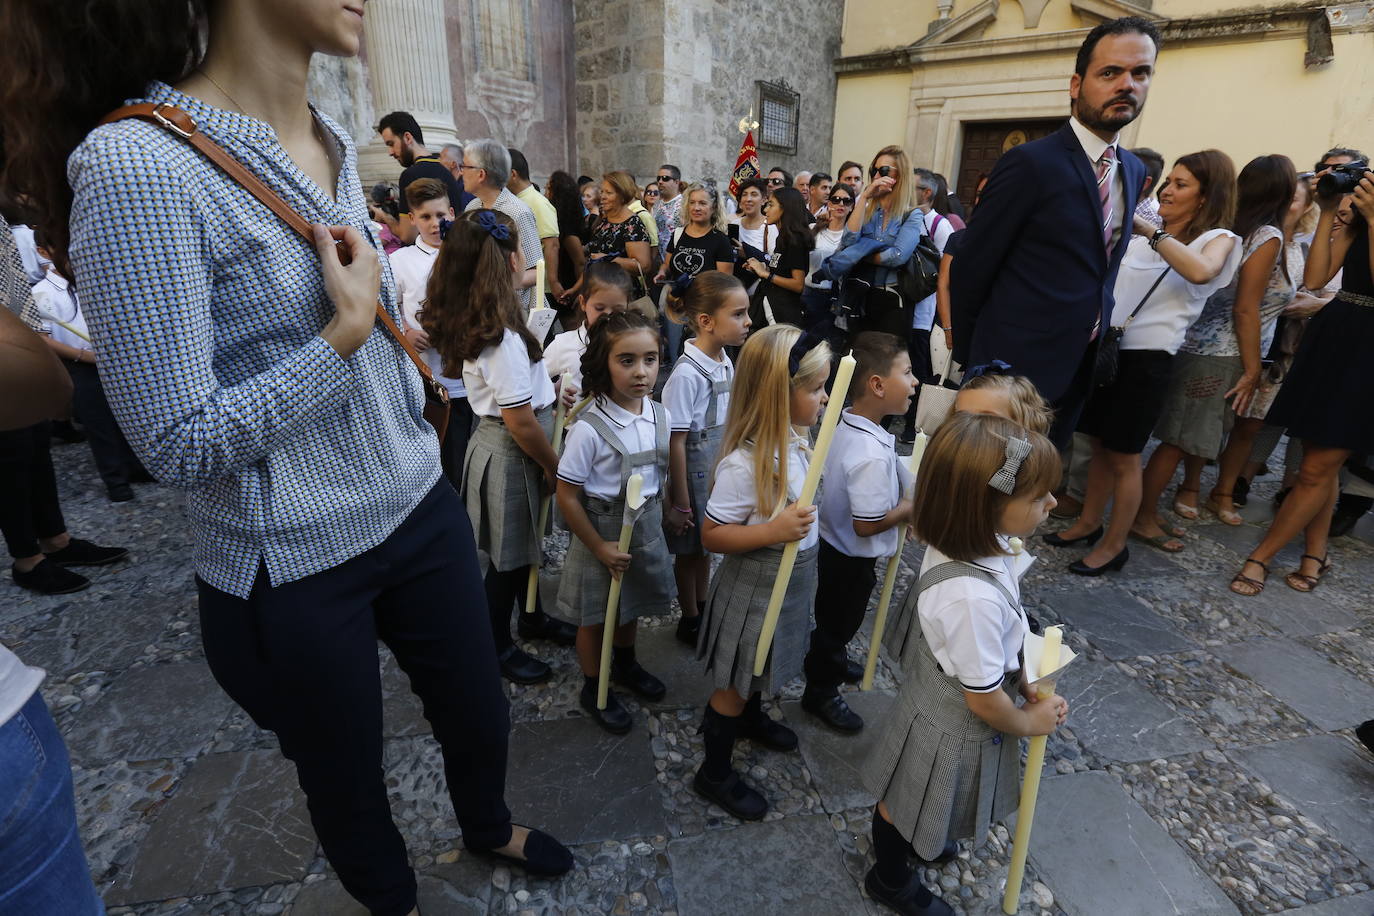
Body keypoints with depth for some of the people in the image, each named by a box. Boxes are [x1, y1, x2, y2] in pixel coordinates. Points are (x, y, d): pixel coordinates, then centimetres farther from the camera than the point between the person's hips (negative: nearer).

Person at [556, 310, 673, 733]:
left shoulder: (660, 416, -7)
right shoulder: (589, 429, -24)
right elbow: (567, 497, -18)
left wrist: (656, 519, 10)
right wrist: (599, 547, -15)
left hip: (647, 527, 5)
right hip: (603, 531, -5)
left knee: (631, 604, 26)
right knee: (596, 616, 14)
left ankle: (625, 664, 53)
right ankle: (594, 689, 38)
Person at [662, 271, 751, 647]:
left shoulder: (726, 363, -2)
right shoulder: (687, 374, -25)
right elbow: (675, 442, -21)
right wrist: (680, 504, -17)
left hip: (720, 472, 7)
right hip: (694, 474, -7)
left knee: (707, 544, 22)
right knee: (690, 549, 13)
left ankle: (703, 608, 43)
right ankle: (690, 621, 34)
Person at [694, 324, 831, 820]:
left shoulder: (792, 441, -6)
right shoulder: (743, 464, -32)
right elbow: (711, 536, -26)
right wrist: (774, 530, -36)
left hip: (791, 580, 8)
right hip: (755, 588, -8)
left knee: (763, 666, 31)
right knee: (735, 681, 12)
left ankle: (750, 716, 60)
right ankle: (714, 773, 35)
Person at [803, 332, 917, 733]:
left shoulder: (841, 423, -7)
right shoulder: (873, 455, -35)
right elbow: (868, 524, -30)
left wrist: (902, 487, 4)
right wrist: (914, 506, -16)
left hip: (829, 541, 8)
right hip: (851, 560, -8)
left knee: (833, 619, 31)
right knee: (839, 622, 15)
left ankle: (831, 662, 56)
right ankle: (820, 692, 38)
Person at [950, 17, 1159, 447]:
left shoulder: (1134, 171, 11)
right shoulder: (1030, 163, -13)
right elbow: (969, 269, -11)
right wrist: (970, 360, -3)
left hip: (1077, 370, 8)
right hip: (1012, 370, -7)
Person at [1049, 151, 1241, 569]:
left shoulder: (1219, 239, -1)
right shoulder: (1138, 236, 15)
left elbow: (1200, 272, -24)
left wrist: (1149, 229, -19)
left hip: (1147, 358, -5)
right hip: (1104, 347, 5)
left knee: (1123, 456, 1)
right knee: (1098, 444, 13)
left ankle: (1115, 544, 15)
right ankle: (1088, 523, 27)